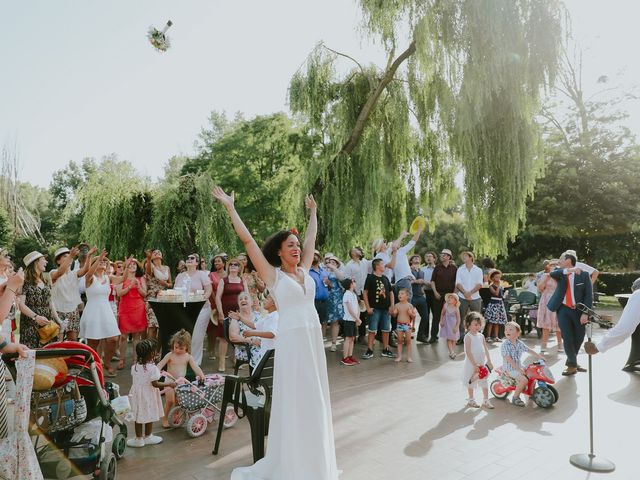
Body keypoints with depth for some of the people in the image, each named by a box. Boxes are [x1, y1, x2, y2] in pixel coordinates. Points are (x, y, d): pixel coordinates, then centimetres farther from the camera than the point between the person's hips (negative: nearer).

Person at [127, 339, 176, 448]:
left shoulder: (135, 366, -3)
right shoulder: (153, 368, -23)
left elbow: (136, 379, 9)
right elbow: (155, 384, -22)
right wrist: (169, 384, -12)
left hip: (137, 393, 5)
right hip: (148, 395, -5)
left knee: (138, 417, 14)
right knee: (149, 416, 12)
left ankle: (139, 439, 25)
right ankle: (148, 437, 27)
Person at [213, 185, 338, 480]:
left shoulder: (304, 270, 11)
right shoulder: (273, 275, -3)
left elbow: (311, 238, 23)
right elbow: (248, 241, -6)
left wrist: (313, 212, 33)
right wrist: (230, 208, -5)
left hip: (314, 338, 6)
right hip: (291, 340, -6)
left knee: (314, 397, 14)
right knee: (293, 399, 1)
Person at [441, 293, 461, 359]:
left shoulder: (456, 309, -16)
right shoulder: (446, 306, -10)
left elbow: (458, 318, -12)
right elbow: (442, 313, 4)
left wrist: (457, 327, -16)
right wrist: (441, 321, -4)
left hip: (453, 325, -1)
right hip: (447, 324, 1)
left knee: (453, 339, 9)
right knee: (448, 339, -2)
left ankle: (453, 352, 22)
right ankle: (451, 352, -2)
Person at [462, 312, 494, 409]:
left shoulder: (481, 336, 3)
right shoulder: (468, 337, -17)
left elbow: (486, 349, 7)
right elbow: (468, 352, -20)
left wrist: (489, 361, 4)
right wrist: (474, 364, -22)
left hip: (482, 364, 6)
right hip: (471, 364, -6)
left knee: (484, 382, 12)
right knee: (471, 383, 9)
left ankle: (486, 400, 24)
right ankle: (471, 400, 25)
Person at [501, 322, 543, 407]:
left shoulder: (519, 343, 4)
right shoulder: (505, 345, -18)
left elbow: (529, 350, 14)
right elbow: (508, 359, -23)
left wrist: (540, 357, 12)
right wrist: (518, 369, -26)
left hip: (519, 366, 8)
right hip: (509, 368, -8)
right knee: (524, 380, -22)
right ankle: (515, 397, -7)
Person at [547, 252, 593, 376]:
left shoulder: (584, 275, -2)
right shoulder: (560, 272, 3)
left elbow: (589, 295, -4)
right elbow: (552, 273, -22)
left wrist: (585, 313, -12)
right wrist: (569, 270, -37)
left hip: (579, 310, 0)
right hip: (563, 310, 0)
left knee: (579, 338, 10)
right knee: (568, 339, -3)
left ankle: (571, 360, 34)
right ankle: (572, 365, 14)